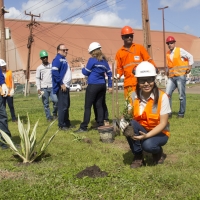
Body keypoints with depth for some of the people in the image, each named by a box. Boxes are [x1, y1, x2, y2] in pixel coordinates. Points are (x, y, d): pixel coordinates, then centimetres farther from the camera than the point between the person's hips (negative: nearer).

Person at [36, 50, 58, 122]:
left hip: (52, 87, 0)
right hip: (44, 88, 0)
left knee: (56, 100, -14)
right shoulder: (39, 68, 6)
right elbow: (37, 78, 4)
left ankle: (54, 113, 10)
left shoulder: (52, 66, 9)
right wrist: (38, 88, -5)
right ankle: (49, 117, 11)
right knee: (46, 104, 2)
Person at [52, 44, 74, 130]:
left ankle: (67, 123, 25)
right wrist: (61, 83, -22)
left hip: (66, 86, 10)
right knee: (63, 106, -7)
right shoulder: (57, 59, -11)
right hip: (61, 87, -10)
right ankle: (61, 125, 0)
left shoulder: (64, 59, 19)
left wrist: (67, 84, 16)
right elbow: (55, 72, -23)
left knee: (67, 105, 15)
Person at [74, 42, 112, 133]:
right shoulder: (104, 60, 12)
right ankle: (100, 125, 11)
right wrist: (110, 86, 17)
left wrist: (83, 69, 20)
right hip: (102, 85, 7)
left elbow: (86, 72, -2)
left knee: (87, 107, -4)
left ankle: (83, 127, -3)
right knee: (99, 105, 11)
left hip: (93, 85, -7)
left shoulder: (92, 60, -7)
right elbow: (109, 73, 13)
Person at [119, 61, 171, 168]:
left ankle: (158, 153, 6)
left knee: (148, 145, -34)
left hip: (159, 133, -3)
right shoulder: (134, 96, -9)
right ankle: (138, 157, -7)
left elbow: (163, 123, -19)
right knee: (129, 125, -27)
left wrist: (146, 135, -31)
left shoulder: (162, 96, -19)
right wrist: (124, 120, -32)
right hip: (141, 131, 4)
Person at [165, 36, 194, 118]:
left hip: (180, 76, -5)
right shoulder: (168, 54, 12)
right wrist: (168, 72, 12)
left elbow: (190, 57, 0)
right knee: (167, 94, -4)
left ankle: (181, 113, 11)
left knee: (182, 95, 1)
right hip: (171, 77, 5)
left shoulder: (180, 50, -3)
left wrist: (189, 67, -4)